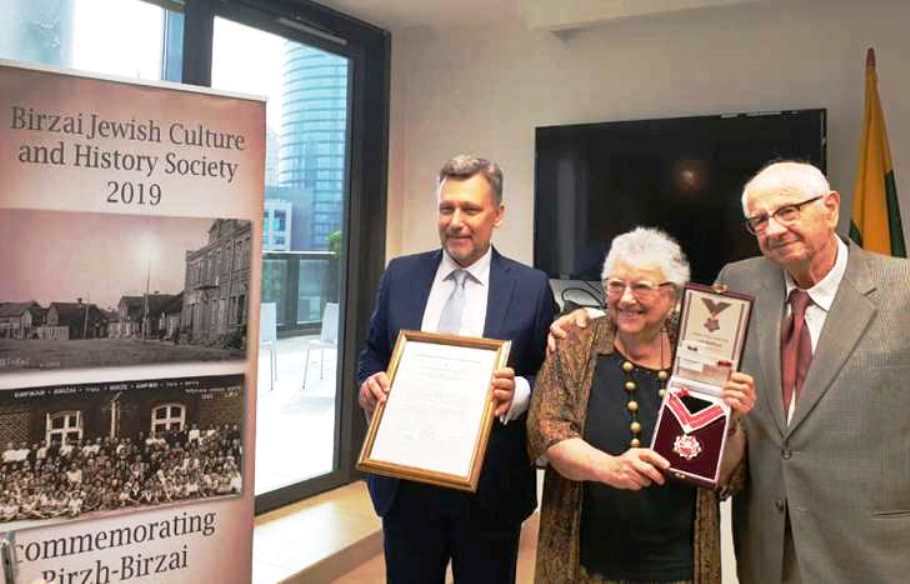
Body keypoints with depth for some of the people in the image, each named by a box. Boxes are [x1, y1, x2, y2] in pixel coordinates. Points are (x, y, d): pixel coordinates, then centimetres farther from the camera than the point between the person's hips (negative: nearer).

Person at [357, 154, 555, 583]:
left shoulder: (531, 287, -5)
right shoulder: (400, 275, 2)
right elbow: (372, 354, 10)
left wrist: (518, 392, -22)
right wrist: (370, 382, -12)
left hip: (491, 489, -1)